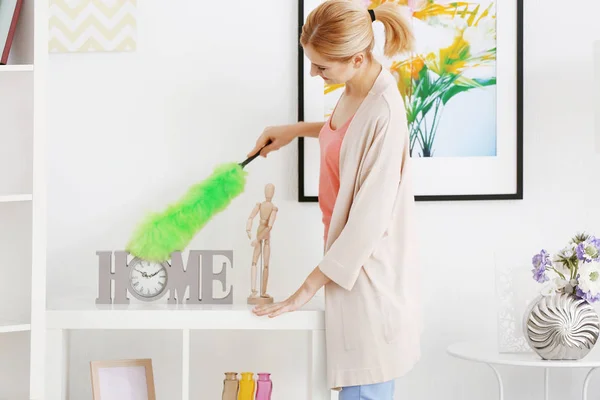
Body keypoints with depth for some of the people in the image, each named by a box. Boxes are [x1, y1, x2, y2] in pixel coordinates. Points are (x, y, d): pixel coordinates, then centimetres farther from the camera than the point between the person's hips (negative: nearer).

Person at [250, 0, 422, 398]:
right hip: (349, 256, 8)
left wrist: (308, 287, -18)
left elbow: (370, 218, -23)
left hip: (368, 268, -8)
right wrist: (297, 129, 17)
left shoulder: (385, 113, -24)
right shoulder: (356, 88, 1)